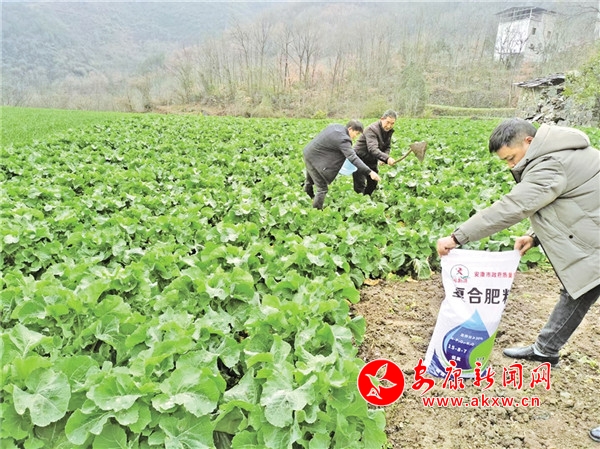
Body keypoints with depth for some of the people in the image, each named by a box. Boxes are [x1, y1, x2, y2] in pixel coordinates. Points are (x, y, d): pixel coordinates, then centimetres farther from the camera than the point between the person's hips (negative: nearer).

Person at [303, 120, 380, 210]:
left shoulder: (335, 126, 1)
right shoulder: (343, 139, -26)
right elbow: (353, 158, -35)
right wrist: (369, 172, -40)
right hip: (314, 158, -10)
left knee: (310, 181, 33)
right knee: (322, 188, -5)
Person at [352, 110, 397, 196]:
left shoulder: (389, 131, -1)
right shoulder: (372, 129, -28)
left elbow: (387, 147, 8)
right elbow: (373, 149, -42)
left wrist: (382, 159, -14)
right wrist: (386, 158, -56)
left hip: (372, 161, 8)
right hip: (360, 159, -8)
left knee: (373, 184, 15)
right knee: (360, 187, -11)